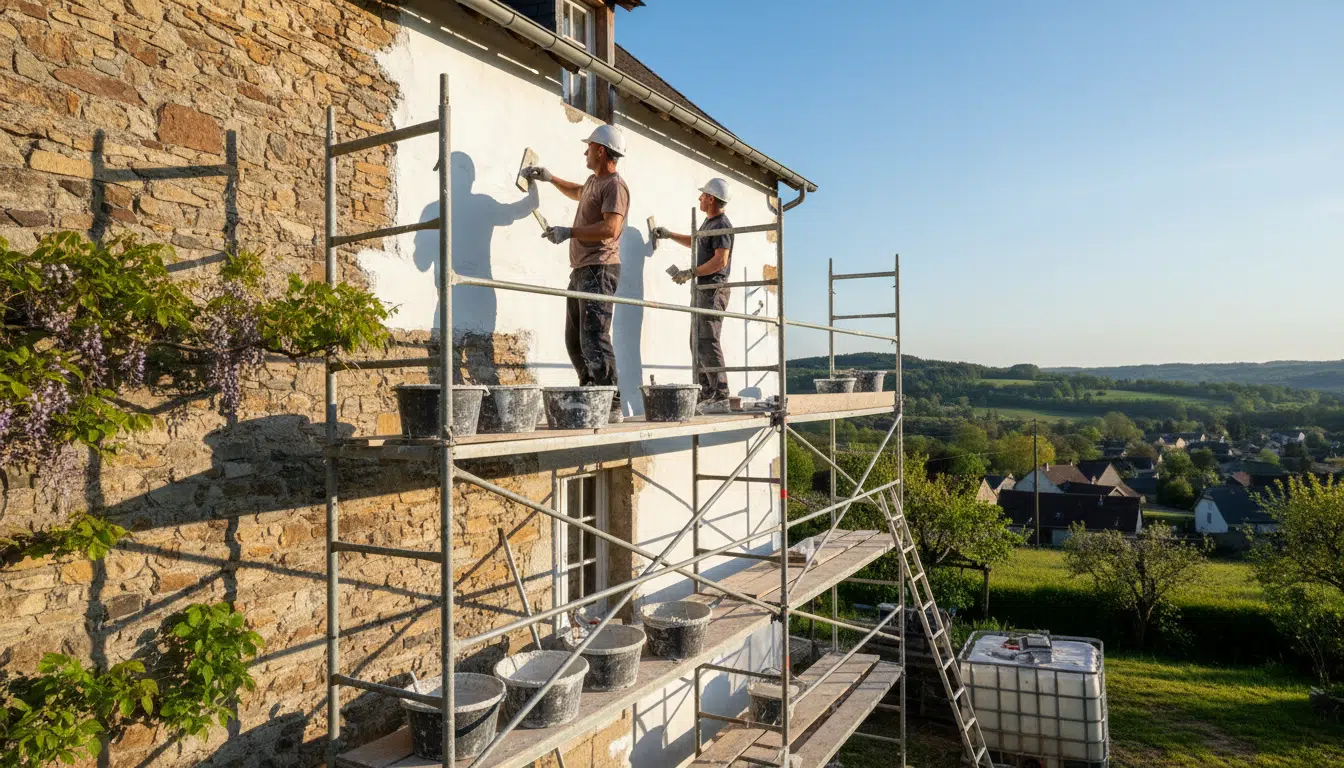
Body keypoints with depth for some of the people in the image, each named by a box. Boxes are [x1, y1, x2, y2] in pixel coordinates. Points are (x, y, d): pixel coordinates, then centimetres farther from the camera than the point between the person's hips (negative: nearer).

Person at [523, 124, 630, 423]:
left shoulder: (614, 185, -8)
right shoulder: (593, 181, 22)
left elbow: (610, 229, -22)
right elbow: (577, 192, 48)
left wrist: (568, 232, -18)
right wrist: (550, 178, 43)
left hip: (599, 270, -10)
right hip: (581, 270, 10)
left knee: (594, 339, -16)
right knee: (575, 341, 9)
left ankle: (612, 406, -15)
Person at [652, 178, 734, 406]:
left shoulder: (722, 225, -13)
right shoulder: (709, 222, 18)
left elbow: (720, 261, -22)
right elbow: (695, 242, 37)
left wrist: (691, 273, -18)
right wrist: (670, 234, 31)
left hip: (713, 289, -11)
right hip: (703, 289, 11)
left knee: (707, 341, -14)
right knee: (697, 342, 10)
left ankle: (720, 392, -13)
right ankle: (707, 390, 13)